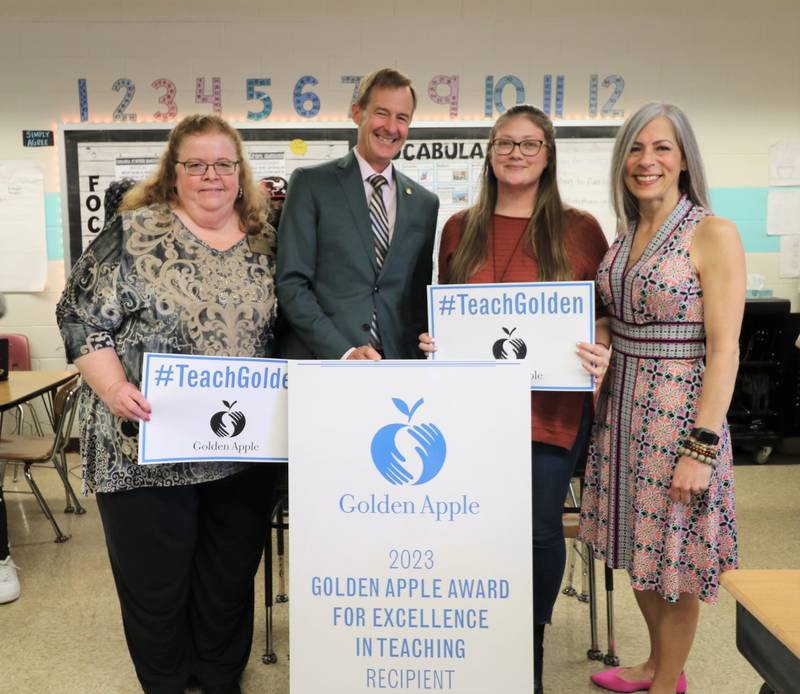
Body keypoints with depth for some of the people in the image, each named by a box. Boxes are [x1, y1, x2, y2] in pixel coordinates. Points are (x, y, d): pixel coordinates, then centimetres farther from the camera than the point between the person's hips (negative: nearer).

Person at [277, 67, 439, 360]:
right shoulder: (310, 184, 1)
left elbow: (422, 297, 14)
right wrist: (344, 353, -14)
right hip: (319, 363, -3)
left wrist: (419, 358, -1)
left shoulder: (425, 203, 11)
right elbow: (291, 283, -5)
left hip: (396, 370, 3)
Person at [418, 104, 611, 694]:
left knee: (541, 527, 5)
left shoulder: (579, 229, 0)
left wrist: (602, 354, -16)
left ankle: (533, 644, 32)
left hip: (553, 404, -2)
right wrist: (433, 342, -5)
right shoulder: (460, 228, 8)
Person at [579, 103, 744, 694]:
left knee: (673, 557, 8)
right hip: (622, 408, 7)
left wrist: (703, 446, -19)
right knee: (637, 548, 19)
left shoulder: (712, 234, -12)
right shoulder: (626, 234, 8)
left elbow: (723, 348, -16)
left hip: (679, 411, -7)